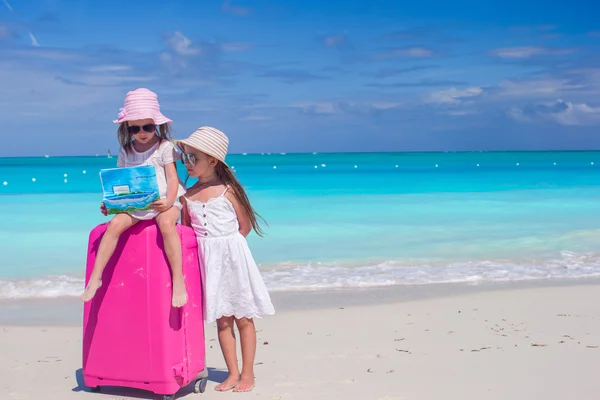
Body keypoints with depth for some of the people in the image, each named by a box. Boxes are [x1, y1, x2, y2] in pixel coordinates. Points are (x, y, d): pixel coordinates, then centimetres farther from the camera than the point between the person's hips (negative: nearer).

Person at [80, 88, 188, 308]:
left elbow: (172, 178, -5)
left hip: (163, 201, -3)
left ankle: (178, 279, -31)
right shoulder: (126, 151, 12)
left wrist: (169, 201, -23)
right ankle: (96, 277, -19)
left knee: (166, 224, -35)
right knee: (115, 224, -24)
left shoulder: (164, 147, 1)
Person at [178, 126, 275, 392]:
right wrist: (210, 248, -2)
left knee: (243, 318, 4)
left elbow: (245, 225, 0)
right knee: (222, 319, 8)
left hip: (233, 257, -3)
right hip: (208, 261, 4)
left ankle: (247, 374, 12)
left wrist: (225, 245, -4)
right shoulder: (187, 196, 4)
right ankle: (233, 373, 16)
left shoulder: (228, 191, -6)